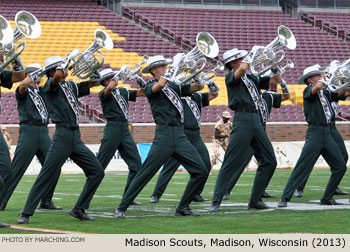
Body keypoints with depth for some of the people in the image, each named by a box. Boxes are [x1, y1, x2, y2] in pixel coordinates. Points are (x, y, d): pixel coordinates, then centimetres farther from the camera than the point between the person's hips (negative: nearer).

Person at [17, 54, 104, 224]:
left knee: (97, 172, 2)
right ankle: (26, 213, -2)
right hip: (62, 135, -7)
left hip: (76, 137, 7)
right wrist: (71, 58, -12)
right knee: (46, 177, -8)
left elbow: (92, 83, 28)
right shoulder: (51, 85, -1)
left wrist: (93, 74, 11)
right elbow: (57, 76, -22)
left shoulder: (71, 86, 18)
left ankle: (79, 209, 9)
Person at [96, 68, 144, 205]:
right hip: (113, 127, -6)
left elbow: (141, 92, 13)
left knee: (136, 163, 1)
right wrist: (118, 74, -12)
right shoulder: (104, 93, -1)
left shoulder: (123, 91, 18)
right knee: (99, 164, -5)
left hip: (125, 129, 6)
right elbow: (110, 87, -23)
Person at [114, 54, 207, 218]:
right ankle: (121, 208, 0)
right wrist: (175, 64, -16)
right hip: (164, 135, -6)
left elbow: (198, 87, 15)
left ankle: (183, 207, 8)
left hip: (180, 136, 6)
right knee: (145, 174, -8)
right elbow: (160, 85, -21)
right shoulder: (150, 87, 2)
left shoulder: (175, 86, 20)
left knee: (200, 171, -2)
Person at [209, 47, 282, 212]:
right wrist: (252, 52, -7)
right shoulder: (231, 77, 0)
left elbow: (277, 80, 23)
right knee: (231, 163, -9)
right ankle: (216, 201, -7)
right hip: (243, 121, -7)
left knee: (269, 161, 5)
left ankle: (255, 200, 11)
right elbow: (242, 69, -23)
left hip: (257, 122, 7)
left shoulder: (252, 78, 20)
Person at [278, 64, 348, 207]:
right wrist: (330, 73, -14)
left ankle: (327, 198, 13)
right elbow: (317, 87, -22)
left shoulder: (325, 93, 18)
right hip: (315, 132, -7)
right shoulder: (308, 90, -3)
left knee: (340, 166, 5)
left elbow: (340, 93, 15)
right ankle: (285, 198, -10)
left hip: (327, 133, 7)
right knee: (302, 167, -11)